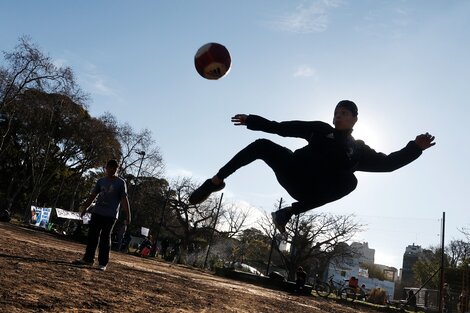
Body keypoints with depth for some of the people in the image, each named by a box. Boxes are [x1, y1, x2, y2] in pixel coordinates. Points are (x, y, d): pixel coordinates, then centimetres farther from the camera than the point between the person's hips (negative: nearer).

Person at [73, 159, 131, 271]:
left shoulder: (120, 183, -3)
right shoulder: (101, 181, 11)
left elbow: (124, 199, -7)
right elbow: (93, 195, 18)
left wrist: (128, 215, -13)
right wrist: (85, 208, 17)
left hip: (110, 215, -5)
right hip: (97, 212, 5)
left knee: (105, 238, -3)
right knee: (92, 235, 6)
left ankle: (103, 263, 2)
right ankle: (88, 259, 16)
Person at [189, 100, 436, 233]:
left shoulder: (359, 150, 18)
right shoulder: (321, 130, 18)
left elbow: (388, 163, 10)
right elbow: (282, 127, 14)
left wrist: (415, 147, -4)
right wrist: (251, 120, 8)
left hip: (312, 191, -1)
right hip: (293, 171, 1)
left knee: (349, 180, -31)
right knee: (263, 145, -21)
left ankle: (288, 213, -26)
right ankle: (216, 182, -13)